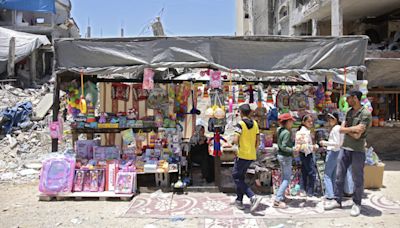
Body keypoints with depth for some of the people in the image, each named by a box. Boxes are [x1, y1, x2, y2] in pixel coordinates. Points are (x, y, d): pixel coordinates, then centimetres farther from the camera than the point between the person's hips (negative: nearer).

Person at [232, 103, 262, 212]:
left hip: (242, 154, -7)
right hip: (252, 155, 7)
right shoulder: (254, 123, 8)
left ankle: (253, 197, -12)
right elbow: (258, 141, 8)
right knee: (241, 177, 17)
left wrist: (238, 145, -1)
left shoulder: (240, 124, -13)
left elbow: (235, 140, -22)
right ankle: (239, 201, 21)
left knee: (236, 177, 1)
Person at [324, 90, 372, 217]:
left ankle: (357, 204, 19)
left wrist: (347, 129, -5)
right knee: (339, 176, 10)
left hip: (357, 150, -6)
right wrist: (353, 129, -11)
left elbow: (357, 134, -19)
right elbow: (341, 129, 4)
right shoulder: (349, 112, 10)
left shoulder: (365, 114, -12)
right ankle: (337, 200, 20)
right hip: (345, 148, 6)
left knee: (357, 179, 5)